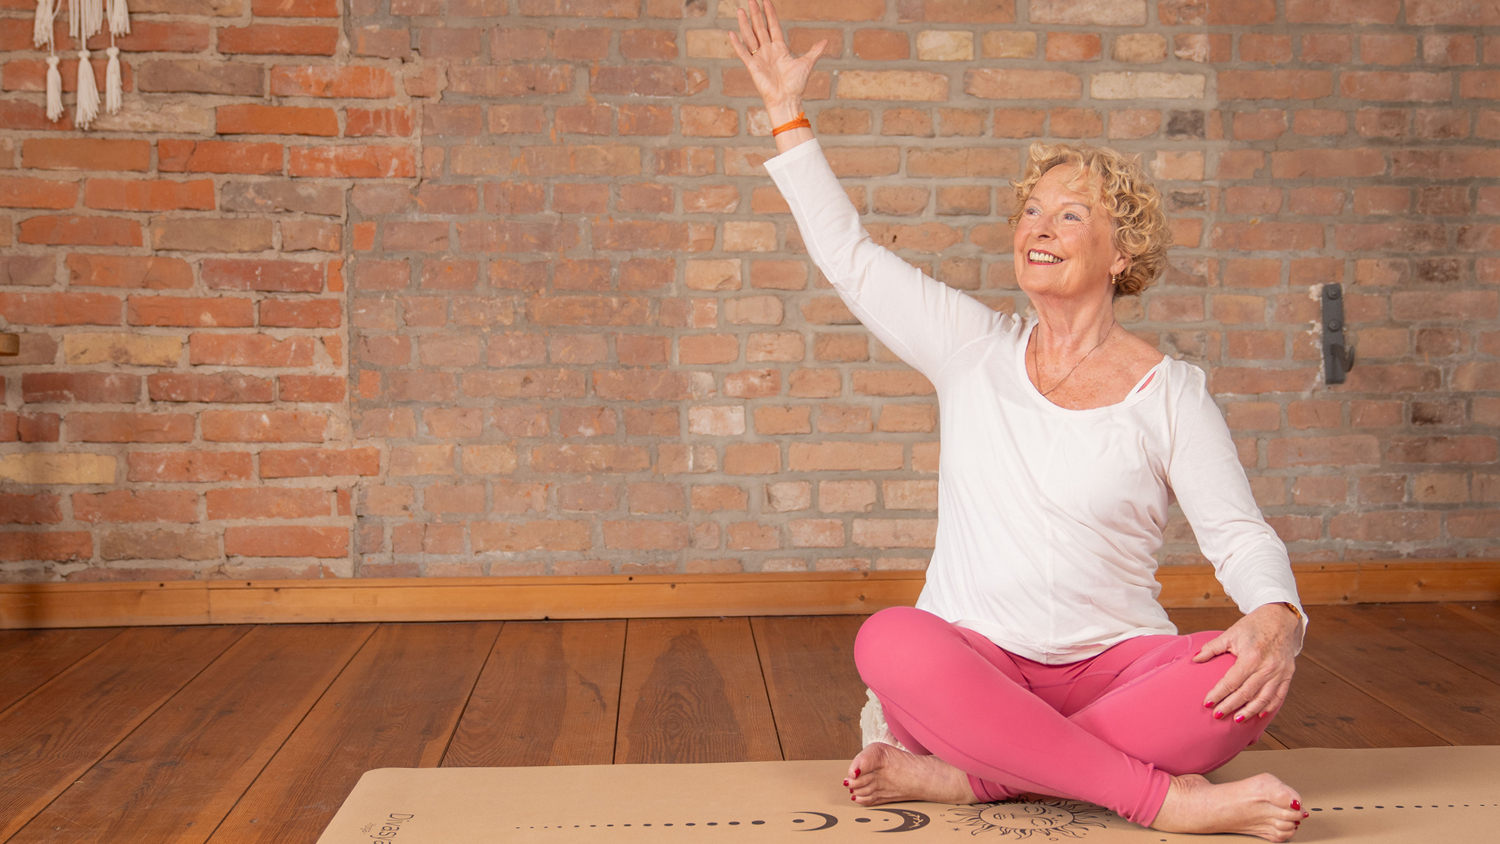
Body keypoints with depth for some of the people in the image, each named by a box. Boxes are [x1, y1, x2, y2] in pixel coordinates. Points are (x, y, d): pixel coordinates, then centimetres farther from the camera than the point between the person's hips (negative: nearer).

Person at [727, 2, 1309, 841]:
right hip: (974, 663, 1)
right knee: (891, 640, -33)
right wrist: (788, 111, 15)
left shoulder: (1170, 390, 4)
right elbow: (850, 254, 13)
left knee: (1248, 676, -30)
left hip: (1115, 666, 0)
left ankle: (963, 775, -27)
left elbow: (1240, 532, 0)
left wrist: (1277, 616, -23)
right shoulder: (976, 348, 10)